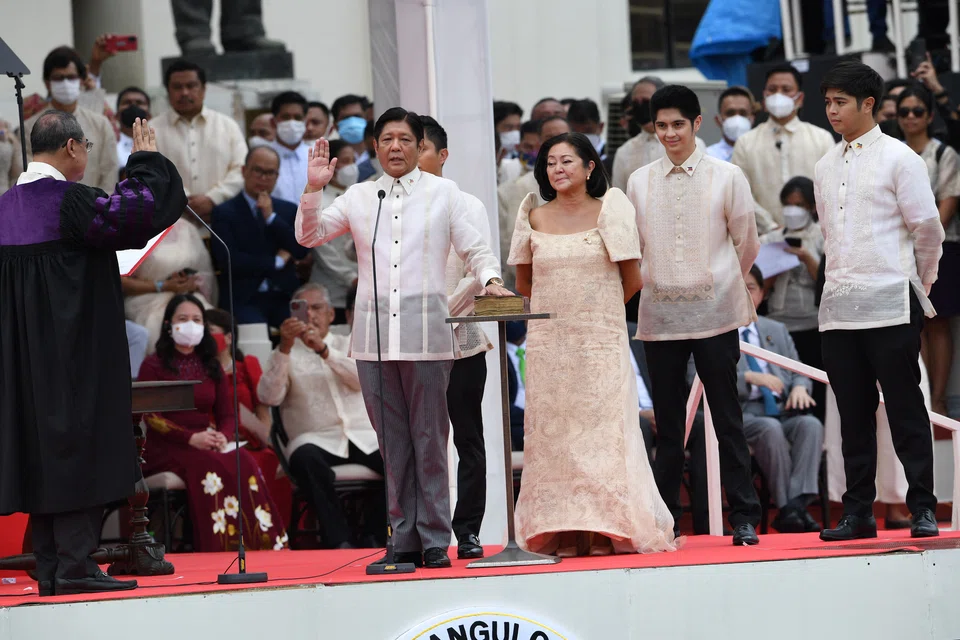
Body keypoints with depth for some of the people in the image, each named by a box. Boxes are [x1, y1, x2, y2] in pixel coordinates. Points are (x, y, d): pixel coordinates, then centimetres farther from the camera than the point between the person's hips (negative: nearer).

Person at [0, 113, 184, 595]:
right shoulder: (66, 199, -14)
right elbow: (131, 214, -26)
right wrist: (145, 162, -12)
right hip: (75, 352, -8)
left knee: (41, 452, 9)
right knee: (78, 446, -6)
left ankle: (50, 571, 9)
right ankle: (74, 564, -9)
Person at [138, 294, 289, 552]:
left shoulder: (212, 367, 22)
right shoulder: (153, 366, 6)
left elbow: (228, 414, 15)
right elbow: (151, 418, -5)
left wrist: (223, 436, -10)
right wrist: (191, 438, -18)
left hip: (208, 444, 4)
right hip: (167, 448, -4)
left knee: (244, 461, -29)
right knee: (211, 466, -36)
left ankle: (260, 547, -35)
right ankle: (218, 549, -40)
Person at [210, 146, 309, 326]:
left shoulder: (289, 210, 16)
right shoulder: (225, 213, 4)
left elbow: (302, 251, 2)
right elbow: (228, 260, -8)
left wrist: (271, 217, -5)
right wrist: (276, 262, -2)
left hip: (284, 299, 3)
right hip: (244, 300, -3)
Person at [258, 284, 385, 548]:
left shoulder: (349, 345, 20)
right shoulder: (286, 354, 15)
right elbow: (269, 397, -4)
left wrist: (324, 350, -16)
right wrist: (285, 348, -14)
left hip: (363, 435, 2)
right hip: (316, 439, -2)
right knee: (305, 457, -38)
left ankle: (375, 535, -13)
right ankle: (340, 540, -34)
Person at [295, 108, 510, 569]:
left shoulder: (443, 193, 9)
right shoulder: (359, 197, 13)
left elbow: (473, 248, 9)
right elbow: (309, 236, 13)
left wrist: (490, 279, -10)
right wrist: (314, 189, -1)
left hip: (426, 335, -2)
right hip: (374, 336, 2)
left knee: (429, 441, -2)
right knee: (392, 444, 5)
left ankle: (435, 542, 2)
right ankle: (405, 540, 9)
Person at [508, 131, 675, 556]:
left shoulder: (609, 209, 1)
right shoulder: (534, 218, 8)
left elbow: (631, 280, 3)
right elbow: (523, 283, 16)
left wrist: (596, 309, 11)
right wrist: (561, 305, 9)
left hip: (602, 341, -3)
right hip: (548, 342, 3)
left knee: (603, 428, -5)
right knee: (552, 433, -1)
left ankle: (610, 531, -3)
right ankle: (561, 534, -1)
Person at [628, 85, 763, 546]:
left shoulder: (727, 177, 1)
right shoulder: (639, 182, 7)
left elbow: (746, 244, 9)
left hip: (714, 312, -2)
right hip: (660, 314, 2)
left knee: (727, 419, -1)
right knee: (668, 424, 6)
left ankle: (744, 518, 3)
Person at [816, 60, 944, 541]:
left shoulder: (898, 158, -4)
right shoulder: (826, 167, 14)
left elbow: (927, 228, -2)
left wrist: (918, 283, 7)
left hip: (891, 307, -5)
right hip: (838, 310, 6)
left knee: (905, 409, -3)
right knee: (853, 415, 6)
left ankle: (923, 509, 2)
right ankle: (858, 514, 9)